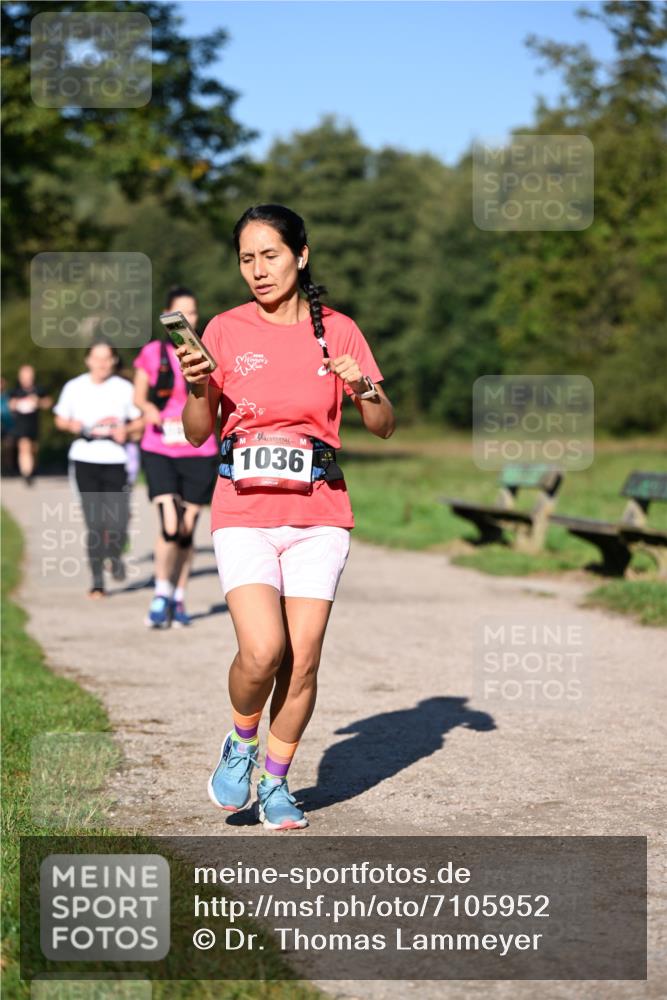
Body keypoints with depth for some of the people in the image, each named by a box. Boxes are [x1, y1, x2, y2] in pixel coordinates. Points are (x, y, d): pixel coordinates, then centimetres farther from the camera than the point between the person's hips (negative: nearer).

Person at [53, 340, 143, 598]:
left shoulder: (124, 388, 5)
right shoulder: (74, 387, 7)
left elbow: (139, 421, 11)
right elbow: (60, 420, 15)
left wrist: (126, 430, -9)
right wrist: (73, 425, -5)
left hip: (114, 460, 0)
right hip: (85, 459, 1)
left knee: (117, 523, -9)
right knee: (94, 523, -3)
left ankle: (115, 555, 25)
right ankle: (97, 580, 7)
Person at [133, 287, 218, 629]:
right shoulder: (152, 353, 2)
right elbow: (138, 396, 11)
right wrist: (149, 409, -10)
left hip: (198, 451, 2)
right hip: (159, 450, -1)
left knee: (187, 529, 6)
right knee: (168, 525, -16)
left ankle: (178, 599, 22)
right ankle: (161, 594, 1)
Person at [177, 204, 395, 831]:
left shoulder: (337, 331, 6)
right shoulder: (226, 331, 4)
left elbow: (384, 427, 7)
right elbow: (197, 434, 4)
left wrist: (363, 388, -13)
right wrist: (199, 388, -16)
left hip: (317, 514, 1)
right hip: (243, 513, -1)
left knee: (302, 661, -2)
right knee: (262, 650, -17)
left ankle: (276, 783, 18)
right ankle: (240, 745, 13)